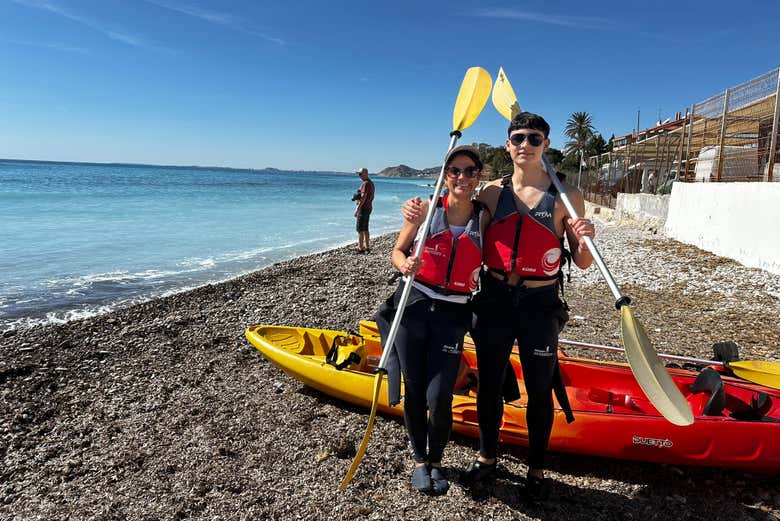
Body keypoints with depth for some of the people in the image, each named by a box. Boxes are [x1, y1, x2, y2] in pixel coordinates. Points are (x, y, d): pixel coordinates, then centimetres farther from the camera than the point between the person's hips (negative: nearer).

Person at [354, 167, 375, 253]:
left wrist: (357, 209, -21)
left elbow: (363, 197, -22)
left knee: (360, 229, -6)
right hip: (369, 208, 10)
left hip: (363, 208, -10)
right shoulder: (371, 183, 15)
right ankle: (367, 247, 19)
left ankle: (360, 248, -5)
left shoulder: (365, 184, -16)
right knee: (365, 229, 15)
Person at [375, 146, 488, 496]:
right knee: (414, 391, 8)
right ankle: (419, 460, 32)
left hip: (453, 314, 0)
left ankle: (436, 461, 26)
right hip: (414, 306, 0)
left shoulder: (483, 218, 2)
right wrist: (404, 265, -14)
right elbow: (398, 250, 5)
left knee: (439, 398, -4)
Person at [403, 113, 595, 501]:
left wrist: (585, 243, -25)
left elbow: (581, 263, -2)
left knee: (539, 391, 12)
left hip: (540, 306, -2)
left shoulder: (566, 196, -4)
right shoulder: (492, 193, 2)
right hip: (494, 301, 2)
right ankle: (487, 457, 39)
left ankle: (536, 470, 35)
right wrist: (420, 208, -10)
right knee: (489, 385, 15)